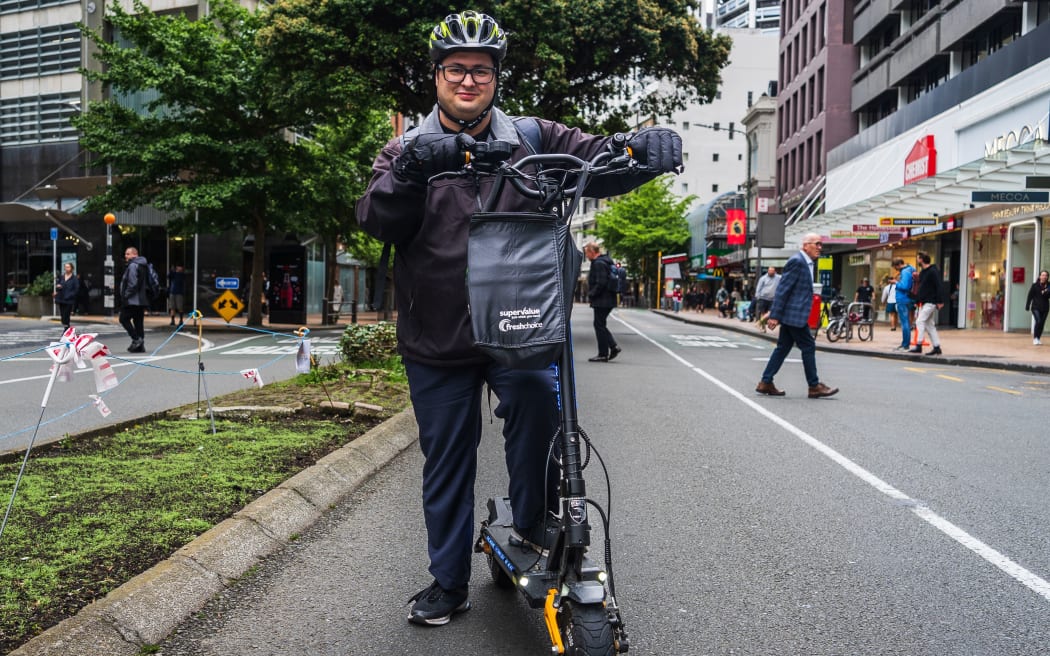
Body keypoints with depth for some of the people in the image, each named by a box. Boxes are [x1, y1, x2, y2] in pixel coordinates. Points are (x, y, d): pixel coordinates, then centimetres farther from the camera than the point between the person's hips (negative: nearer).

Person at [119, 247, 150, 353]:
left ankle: (136, 339, -9)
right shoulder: (142, 265, 17)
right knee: (139, 322, 9)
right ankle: (140, 346, 9)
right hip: (141, 300, 9)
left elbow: (132, 284, -20)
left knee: (124, 318, -1)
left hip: (132, 300, -9)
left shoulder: (133, 265, -12)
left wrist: (126, 296, -12)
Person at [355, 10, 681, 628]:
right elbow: (378, 220, -11)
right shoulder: (407, 150, 5)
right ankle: (449, 582, 28)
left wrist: (648, 145, -27)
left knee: (538, 394, -29)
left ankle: (534, 525, -3)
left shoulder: (532, 139, 6)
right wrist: (411, 171, -31)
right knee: (446, 461, 9)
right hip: (438, 340, 1)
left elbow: (599, 160, -5)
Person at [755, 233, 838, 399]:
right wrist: (775, 315, -20)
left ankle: (766, 383, 14)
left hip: (791, 315, 10)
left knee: (783, 347, 10)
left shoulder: (808, 263, 17)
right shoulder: (796, 261, -14)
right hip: (794, 314, -10)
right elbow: (782, 289, -18)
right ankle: (814, 386, 6)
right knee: (808, 347, -3)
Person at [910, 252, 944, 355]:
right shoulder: (922, 272, 15)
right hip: (924, 302, 10)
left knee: (920, 321, -13)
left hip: (930, 302, -10)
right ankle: (937, 347, 13)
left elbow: (939, 287, -18)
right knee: (929, 325, 10)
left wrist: (940, 301, -24)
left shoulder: (933, 271, -13)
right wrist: (917, 301, 16)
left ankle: (918, 346, -13)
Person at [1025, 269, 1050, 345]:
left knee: (1042, 323, 7)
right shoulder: (1035, 285, -4)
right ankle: (1035, 338, -5)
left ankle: (1038, 338, 20)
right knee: (1038, 321, -17)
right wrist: (1027, 306, -4)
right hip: (1036, 307, -3)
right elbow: (1030, 296, -2)